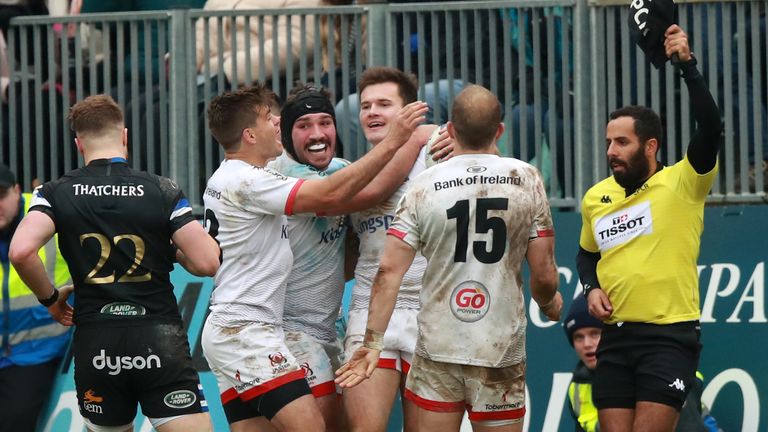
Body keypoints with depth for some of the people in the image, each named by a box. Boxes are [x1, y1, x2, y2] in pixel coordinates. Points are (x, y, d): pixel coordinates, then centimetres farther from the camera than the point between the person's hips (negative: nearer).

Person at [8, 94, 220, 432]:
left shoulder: (56, 193, 2)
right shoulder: (163, 191, 0)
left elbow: (21, 251, -13)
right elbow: (207, 262, -5)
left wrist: (50, 298, 5)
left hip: (95, 341, 2)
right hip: (159, 338, -2)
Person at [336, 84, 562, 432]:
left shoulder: (424, 186, -3)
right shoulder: (527, 180, -3)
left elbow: (389, 270, -7)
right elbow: (543, 274, -2)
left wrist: (372, 343, -2)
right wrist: (549, 303, 20)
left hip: (438, 349, 0)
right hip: (501, 351, 0)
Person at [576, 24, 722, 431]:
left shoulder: (682, 183, -5)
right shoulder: (595, 198, 11)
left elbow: (710, 127, -21)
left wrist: (687, 66, -27)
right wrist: (592, 288, 8)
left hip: (670, 336, -6)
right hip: (616, 337, 6)